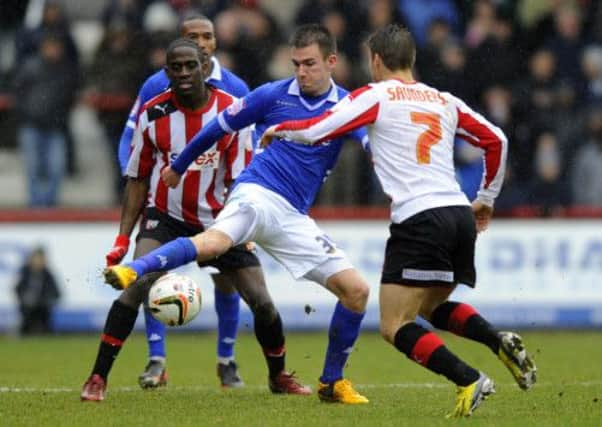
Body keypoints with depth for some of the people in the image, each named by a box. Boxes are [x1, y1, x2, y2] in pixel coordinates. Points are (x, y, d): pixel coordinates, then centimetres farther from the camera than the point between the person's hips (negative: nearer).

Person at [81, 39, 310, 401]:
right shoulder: (153, 114, -8)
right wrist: (123, 237, -6)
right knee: (137, 282, -26)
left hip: (218, 221, 1)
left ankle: (279, 375, 27)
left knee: (262, 300, -1)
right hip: (165, 217, -1)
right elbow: (138, 180, 0)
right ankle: (98, 378, -21)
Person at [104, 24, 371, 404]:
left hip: (294, 217, 4)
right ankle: (131, 272, -54)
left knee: (357, 290, -2)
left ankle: (333, 382, 12)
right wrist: (178, 167, 24)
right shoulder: (274, 95, 4)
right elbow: (218, 127, 16)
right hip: (259, 194, -4)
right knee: (214, 242, -37)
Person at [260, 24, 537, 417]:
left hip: (419, 220, -7)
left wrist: (279, 130, 18)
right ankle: (502, 343, 2)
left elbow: (316, 131, -3)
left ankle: (470, 381, -19)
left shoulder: (376, 96, 3)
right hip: (460, 215, 7)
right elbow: (496, 140, 23)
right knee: (432, 307, 27)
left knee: (396, 328, -3)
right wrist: (487, 198, 36)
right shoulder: (444, 101, 19)